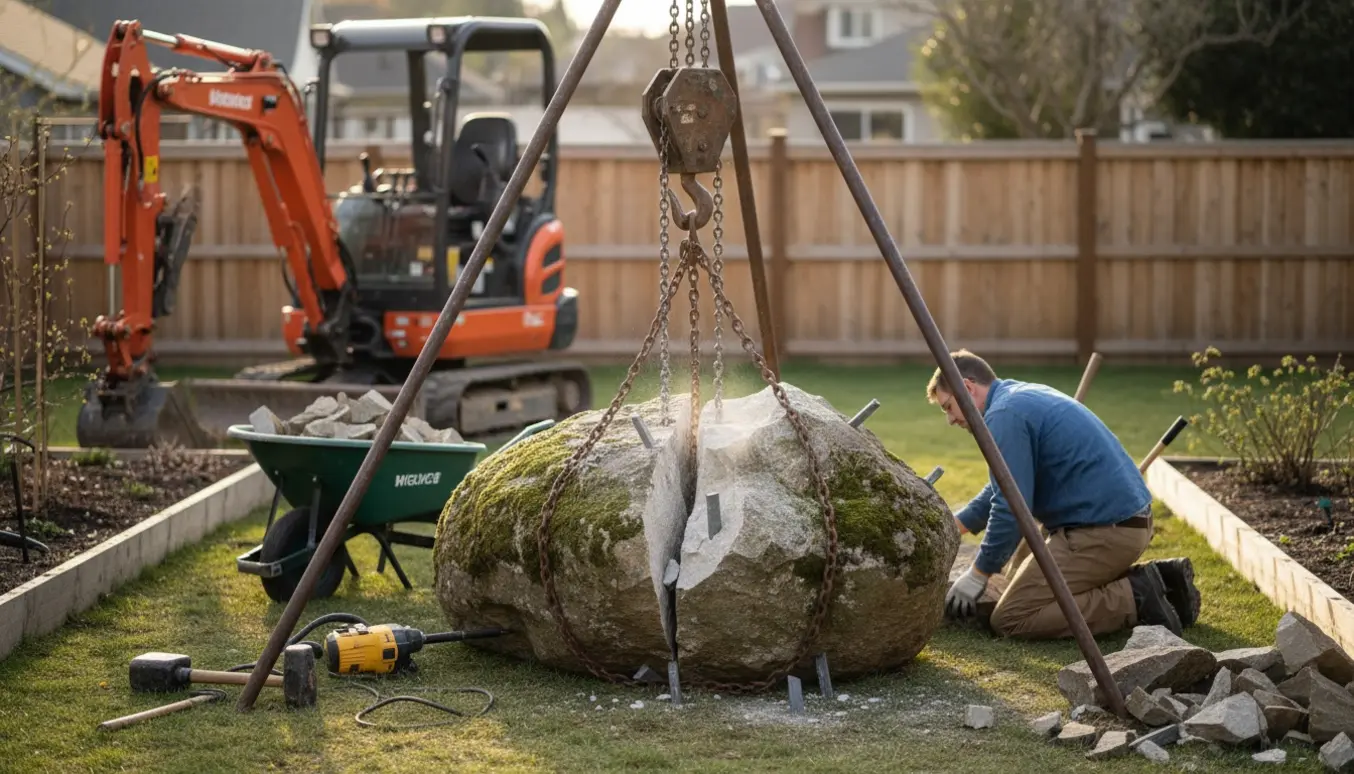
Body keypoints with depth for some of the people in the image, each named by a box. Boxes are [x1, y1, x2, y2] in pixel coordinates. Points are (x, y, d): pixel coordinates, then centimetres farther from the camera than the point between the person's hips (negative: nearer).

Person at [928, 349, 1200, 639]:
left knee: (1008, 619, -9)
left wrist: (977, 575, -6)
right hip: (1126, 517, 10)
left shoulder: (1004, 414, -13)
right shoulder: (1023, 396, 19)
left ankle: (1135, 598, -13)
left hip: (1103, 530, -10)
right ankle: (1153, 578, 12)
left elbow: (1010, 508, -17)